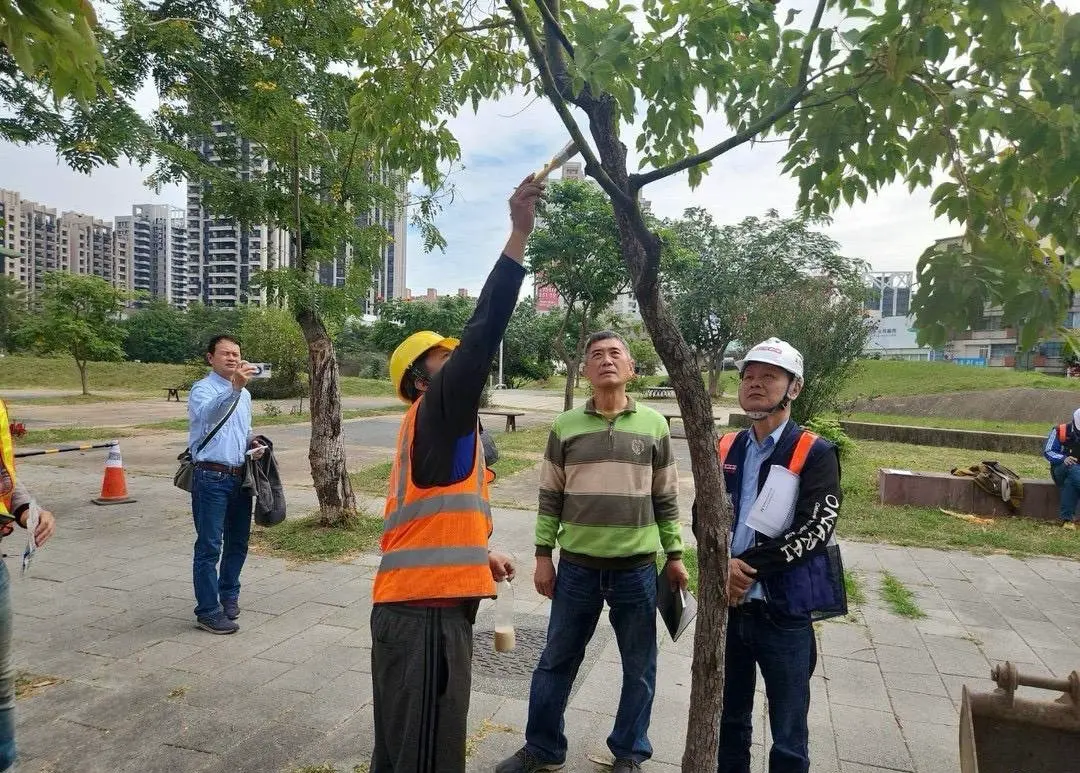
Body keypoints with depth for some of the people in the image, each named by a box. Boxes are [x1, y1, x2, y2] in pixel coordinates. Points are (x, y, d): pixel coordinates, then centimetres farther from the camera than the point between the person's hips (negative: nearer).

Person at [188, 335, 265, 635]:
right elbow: (209, 414, -34)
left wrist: (253, 444, 6)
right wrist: (234, 387, -50)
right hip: (211, 478, -7)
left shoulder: (244, 394, 14)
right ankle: (208, 611, 8)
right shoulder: (203, 389, -10)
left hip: (240, 477, 7)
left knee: (238, 542, 16)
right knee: (210, 546, -1)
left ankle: (229, 595, 33)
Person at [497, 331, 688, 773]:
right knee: (557, 662, 13)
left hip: (637, 568, 0)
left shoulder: (654, 425, 0)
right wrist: (543, 556, 2)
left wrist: (674, 557, 6)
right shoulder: (565, 426, 0)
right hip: (577, 567, 0)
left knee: (639, 668, 13)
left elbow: (666, 498, 5)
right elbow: (550, 497, 4)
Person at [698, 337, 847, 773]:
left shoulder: (816, 455, -9)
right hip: (727, 605, 5)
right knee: (729, 721, 21)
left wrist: (747, 567, -19)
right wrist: (723, 566, -14)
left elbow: (813, 531, -18)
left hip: (784, 611, -4)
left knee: (788, 738, 12)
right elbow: (702, 516, 4)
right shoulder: (725, 450, 6)